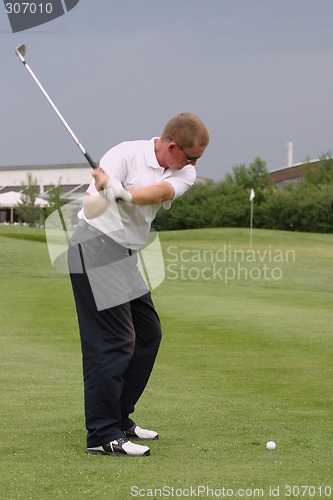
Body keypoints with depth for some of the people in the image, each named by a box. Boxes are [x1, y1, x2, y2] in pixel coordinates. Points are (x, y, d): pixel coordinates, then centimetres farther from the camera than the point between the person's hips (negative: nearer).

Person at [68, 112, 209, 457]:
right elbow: (92, 203, -21)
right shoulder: (125, 154, -14)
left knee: (148, 334, 13)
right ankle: (102, 436, -11)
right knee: (114, 341, -12)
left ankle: (119, 420, 23)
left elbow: (161, 192, -18)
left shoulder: (184, 174, 4)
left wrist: (122, 194, -37)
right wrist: (105, 193, -44)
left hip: (123, 256, 9)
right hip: (95, 247, -9)